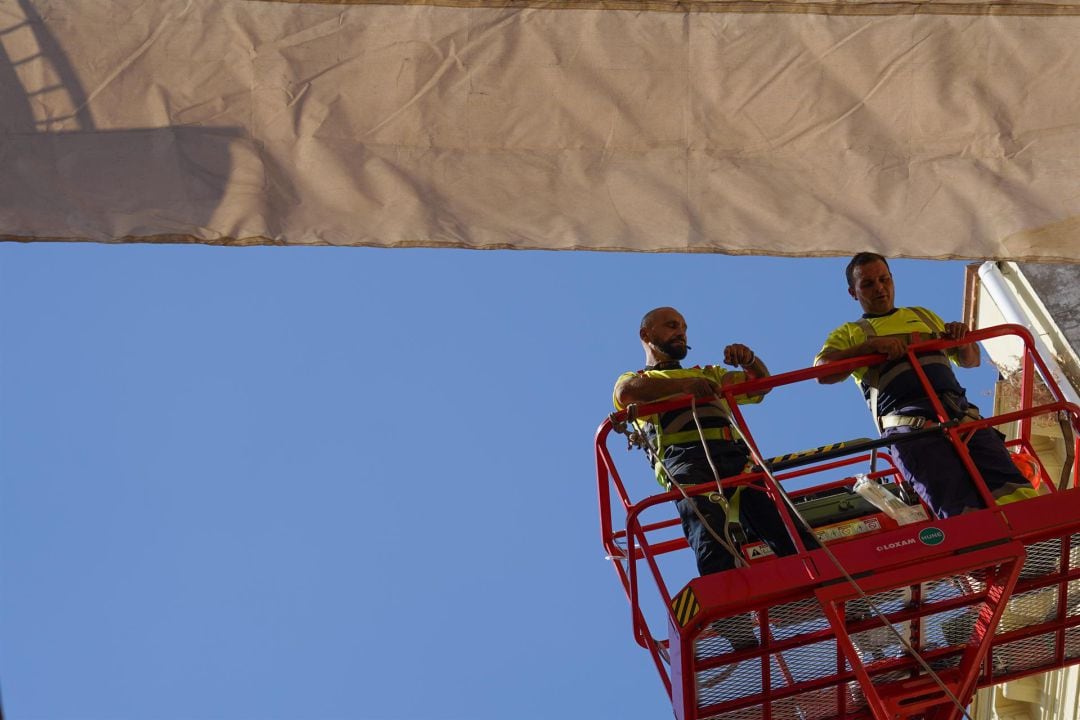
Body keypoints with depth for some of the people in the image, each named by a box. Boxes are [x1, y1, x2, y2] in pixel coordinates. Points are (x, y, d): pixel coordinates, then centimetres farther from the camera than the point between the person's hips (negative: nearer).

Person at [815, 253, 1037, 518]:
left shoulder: (923, 316, 37)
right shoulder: (849, 334, 24)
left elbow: (971, 360, 38)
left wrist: (962, 338, 14)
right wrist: (872, 345, -10)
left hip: (960, 411, 4)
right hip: (908, 424, -4)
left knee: (1017, 492, -25)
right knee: (963, 508, -31)